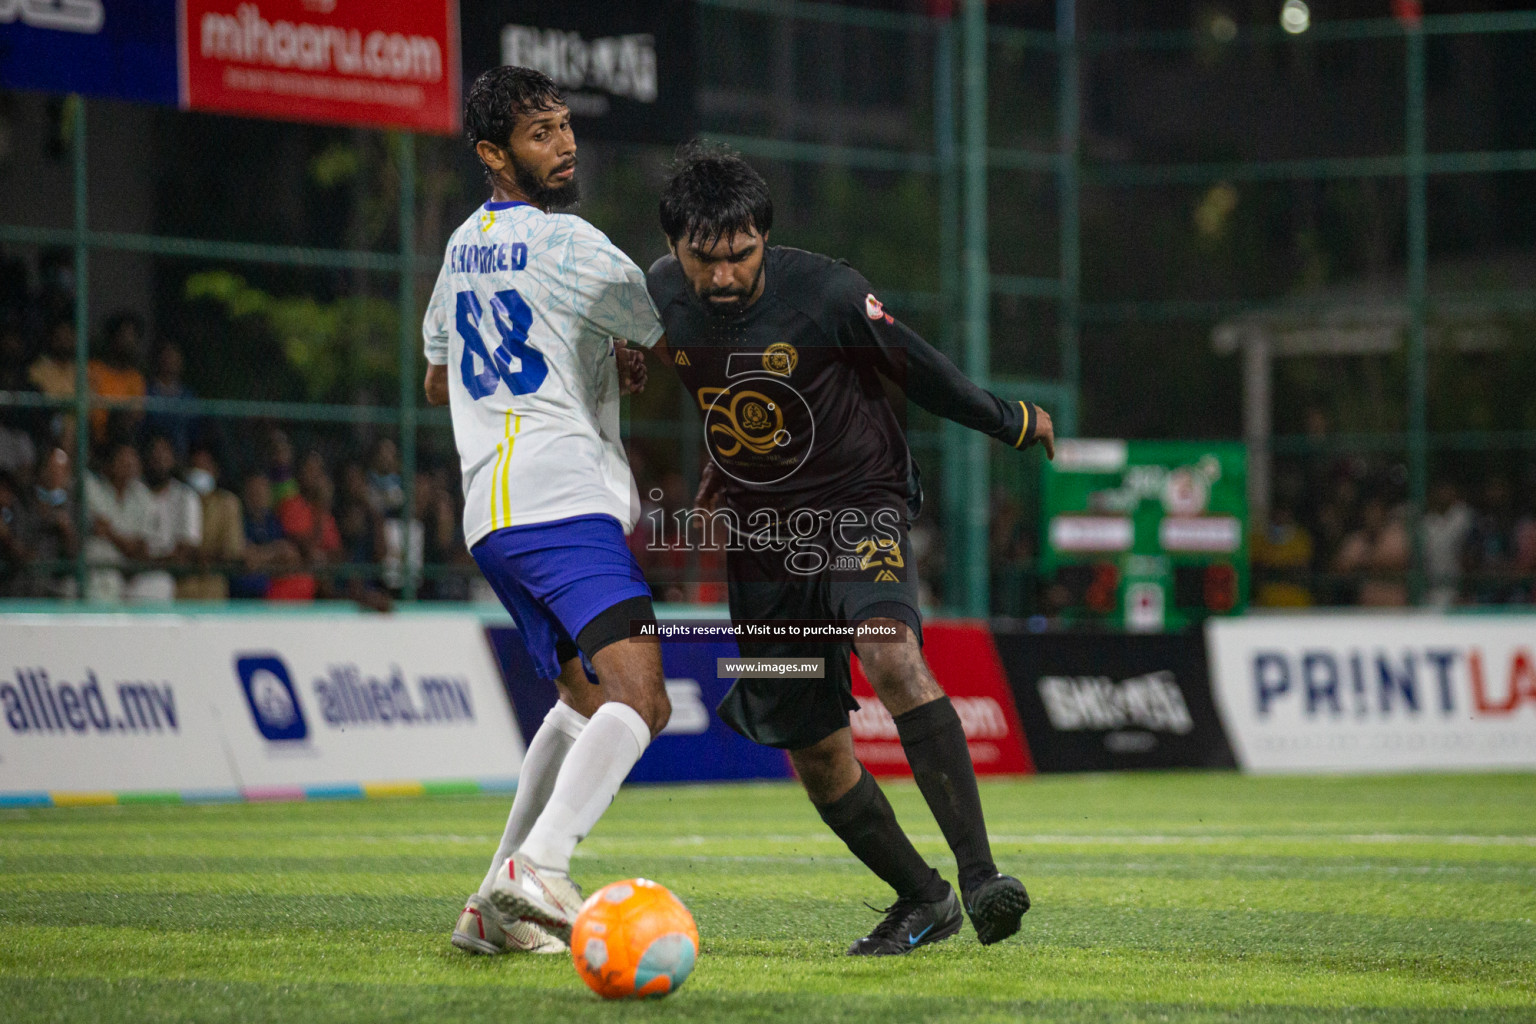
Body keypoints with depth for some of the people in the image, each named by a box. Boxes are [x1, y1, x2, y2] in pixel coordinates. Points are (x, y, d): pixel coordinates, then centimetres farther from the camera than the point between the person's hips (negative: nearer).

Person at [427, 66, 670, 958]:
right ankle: (540, 869, -38)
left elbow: (438, 380, 34)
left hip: (491, 512, 9)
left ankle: (496, 907, 14)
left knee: (588, 702, 20)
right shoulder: (567, 244, -7)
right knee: (637, 694, -21)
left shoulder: (465, 244, 20)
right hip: (564, 501, -9)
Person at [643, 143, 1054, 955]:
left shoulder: (827, 294, -19)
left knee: (891, 656, -33)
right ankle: (921, 899, 28)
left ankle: (980, 874, -36)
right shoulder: (661, 295, -7)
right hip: (759, 532, 5)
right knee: (815, 751, 6)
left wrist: (1012, 422, 7)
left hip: (858, 501, -5)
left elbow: (916, 370, -3)